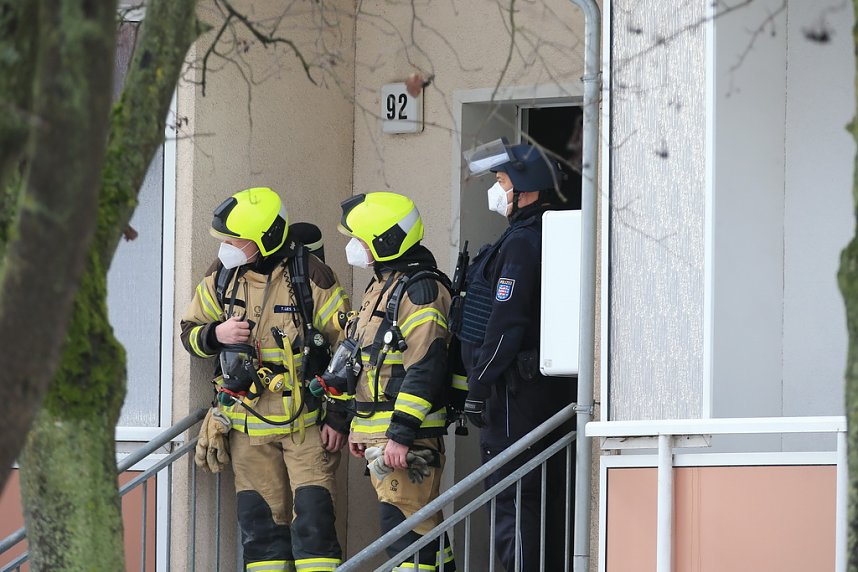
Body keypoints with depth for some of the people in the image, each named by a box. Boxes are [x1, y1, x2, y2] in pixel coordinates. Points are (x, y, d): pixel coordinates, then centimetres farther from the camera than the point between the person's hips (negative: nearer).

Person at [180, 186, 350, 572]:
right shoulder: (221, 278, 4)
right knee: (259, 521, 6)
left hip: (307, 422, -4)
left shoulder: (311, 278, -10)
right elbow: (189, 332, 15)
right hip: (248, 427, 4)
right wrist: (216, 335, -10)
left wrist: (339, 417, -7)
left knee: (313, 517, -10)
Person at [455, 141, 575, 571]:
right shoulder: (548, 238, 14)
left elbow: (505, 323, -20)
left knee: (511, 501, -8)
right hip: (551, 388, 10)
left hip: (516, 391, -10)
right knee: (542, 496, 14)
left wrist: (478, 386, -16)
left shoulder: (521, 243, -16)